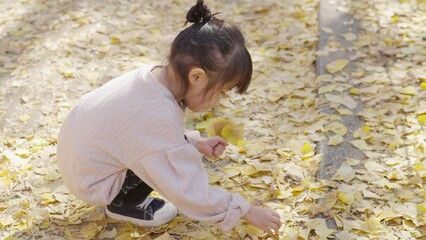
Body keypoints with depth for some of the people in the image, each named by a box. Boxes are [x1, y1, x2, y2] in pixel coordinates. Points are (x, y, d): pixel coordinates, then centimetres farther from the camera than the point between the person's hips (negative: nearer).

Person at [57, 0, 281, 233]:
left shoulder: (152, 75, -11)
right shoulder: (161, 120, -35)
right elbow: (191, 191, -30)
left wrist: (195, 142, 1)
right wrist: (245, 210, -19)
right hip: (90, 182, -8)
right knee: (173, 159, -18)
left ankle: (122, 194, 13)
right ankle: (122, 203, 2)